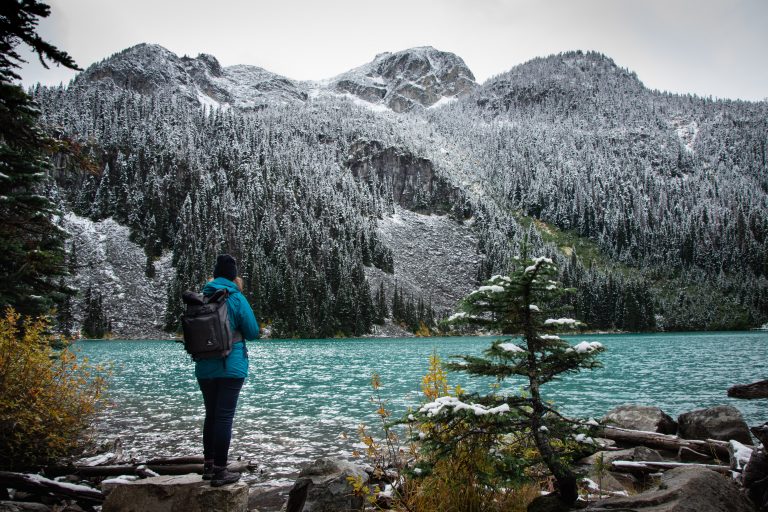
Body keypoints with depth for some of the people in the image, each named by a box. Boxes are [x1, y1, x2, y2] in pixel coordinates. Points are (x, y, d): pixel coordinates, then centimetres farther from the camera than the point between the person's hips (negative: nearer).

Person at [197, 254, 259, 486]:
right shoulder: (236, 299, -9)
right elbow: (253, 333, -4)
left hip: (205, 368, 5)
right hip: (231, 368, -5)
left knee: (211, 415, 17)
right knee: (225, 417, -1)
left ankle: (208, 466, 25)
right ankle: (219, 471, 3)